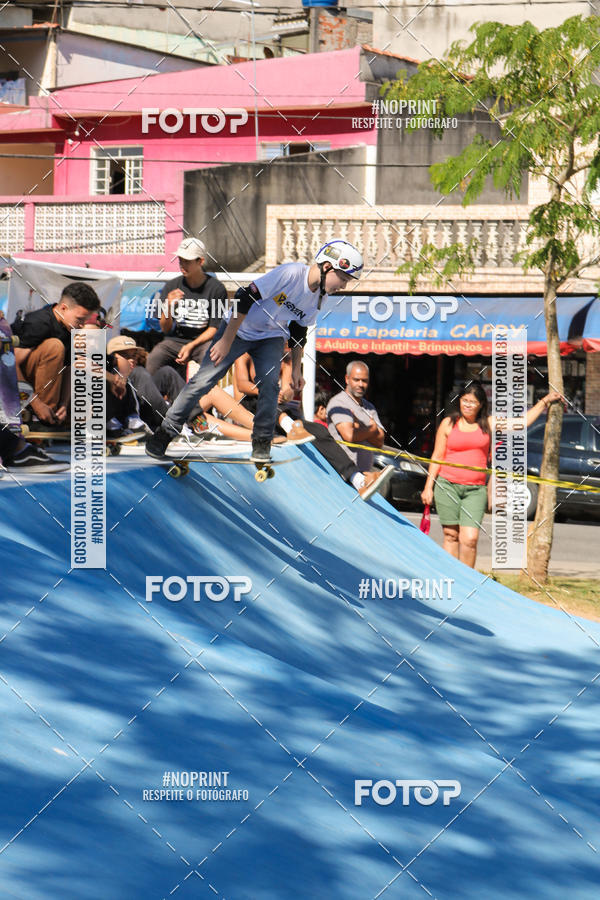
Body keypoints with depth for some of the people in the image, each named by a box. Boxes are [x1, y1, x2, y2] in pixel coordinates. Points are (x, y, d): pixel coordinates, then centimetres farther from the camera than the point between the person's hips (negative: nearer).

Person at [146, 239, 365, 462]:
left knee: (269, 384, -17)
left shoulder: (318, 299, -7)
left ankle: (262, 442, -1)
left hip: (271, 337, 5)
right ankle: (166, 431, 3)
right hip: (238, 328, -5)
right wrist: (226, 341, -26)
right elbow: (245, 298, -28)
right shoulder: (290, 274, -29)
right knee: (204, 380, -8)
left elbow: (298, 333, 9)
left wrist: (296, 370, 8)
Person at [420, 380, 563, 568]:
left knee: (470, 539, -12)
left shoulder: (489, 423, 9)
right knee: (451, 536, 1)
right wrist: (428, 486, 7)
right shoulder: (448, 424, 7)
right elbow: (437, 456, 10)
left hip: (475, 489, 0)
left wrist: (545, 401, 12)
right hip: (447, 486, 0)